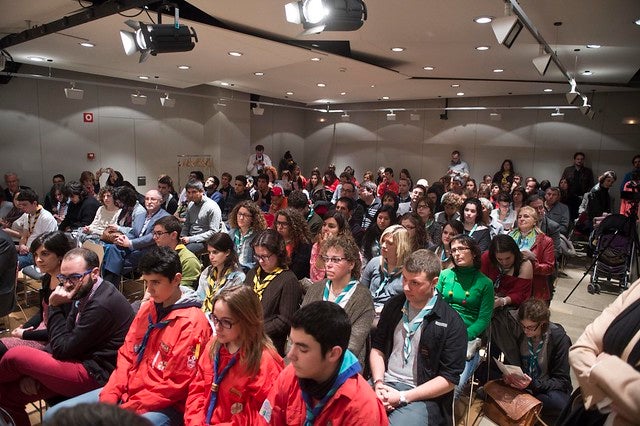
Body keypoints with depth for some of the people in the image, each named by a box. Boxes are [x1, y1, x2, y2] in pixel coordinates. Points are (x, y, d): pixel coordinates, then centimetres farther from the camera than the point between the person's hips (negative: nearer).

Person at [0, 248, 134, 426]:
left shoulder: (102, 305, -25)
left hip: (94, 377, -9)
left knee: (14, 356, -6)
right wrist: (34, 370, -1)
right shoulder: (83, 293, 6)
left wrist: (54, 307, -15)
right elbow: (61, 341, 12)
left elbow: (62, 349, -18)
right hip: (80, 361, 9)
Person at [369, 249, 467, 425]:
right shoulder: (394, 305, 7)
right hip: (385, 384, 4)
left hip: (422, 396, -3)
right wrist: (378, 382, -5)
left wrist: (403, 397, -13)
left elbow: (449, 379, -7)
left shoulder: (452, 323, -8)